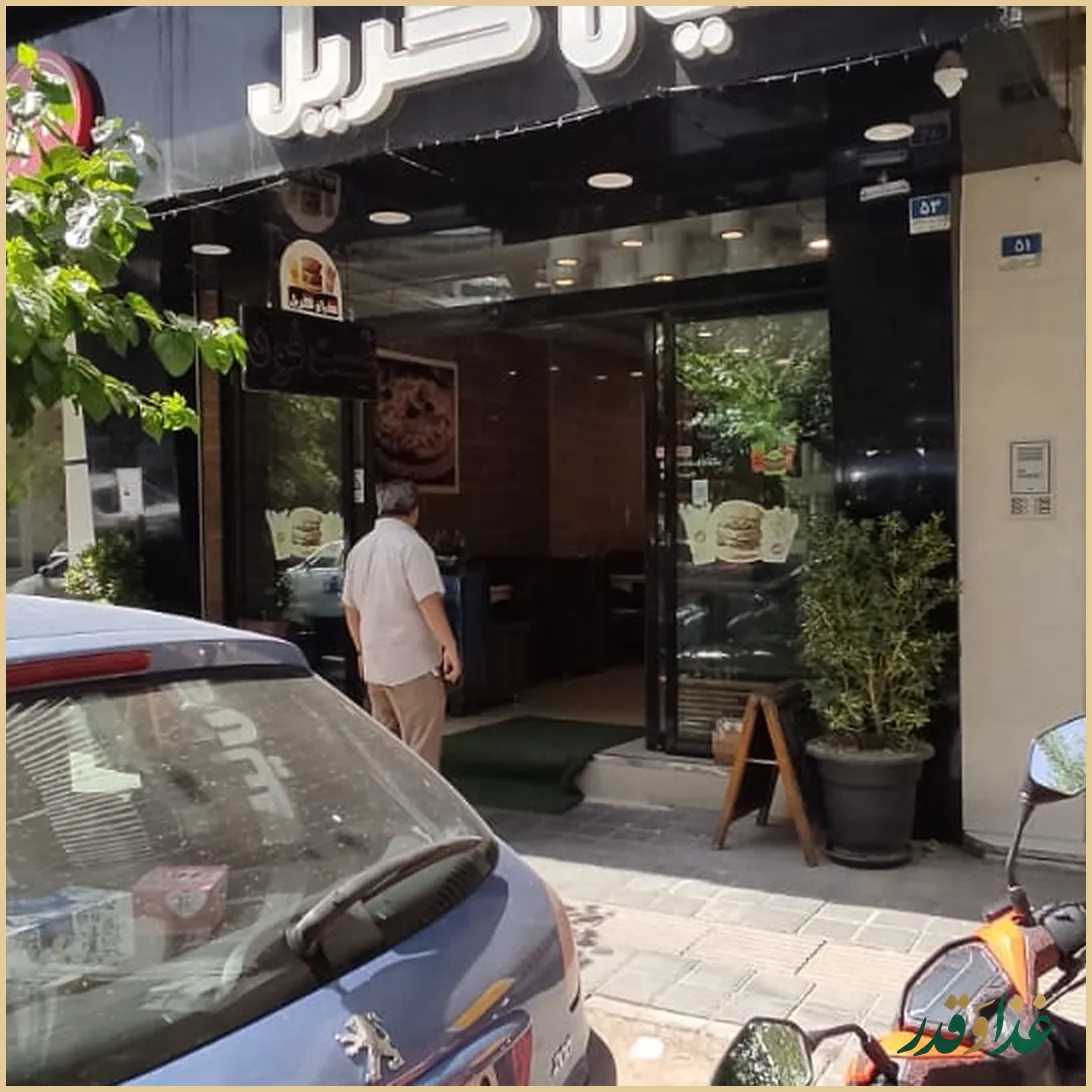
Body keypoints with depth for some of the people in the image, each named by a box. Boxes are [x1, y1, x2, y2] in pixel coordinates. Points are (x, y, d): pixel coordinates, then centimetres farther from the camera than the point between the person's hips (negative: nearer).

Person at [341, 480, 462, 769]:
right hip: (413, 664, -7)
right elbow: (430, 602, -20)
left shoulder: (360, 549, 11)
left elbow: (350, 607, 17)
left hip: (374, 665, 8)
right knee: (421, 751, -3)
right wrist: (450, 647, -17)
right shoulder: (412, 546, -12)